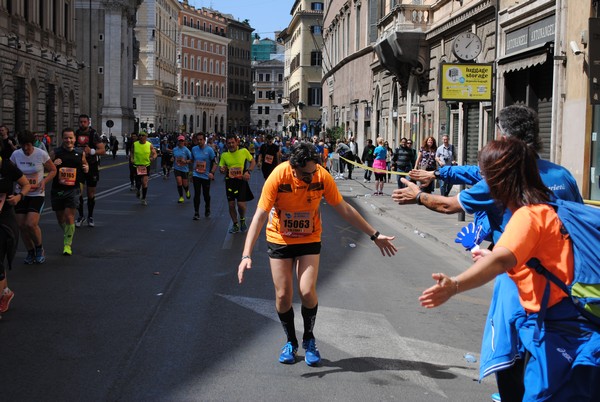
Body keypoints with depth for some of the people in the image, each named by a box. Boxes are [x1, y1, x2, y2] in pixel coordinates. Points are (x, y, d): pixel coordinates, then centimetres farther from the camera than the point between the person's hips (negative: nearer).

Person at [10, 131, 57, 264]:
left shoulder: (41, 154, -10)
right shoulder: (16, 154, -2)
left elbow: (53, 170, 1)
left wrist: (44, 181, -17)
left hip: (37, 194, -4)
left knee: (31, 224, -16)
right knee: (21, 225, 2)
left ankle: (39, 249, 10)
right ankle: (30, 252, 22)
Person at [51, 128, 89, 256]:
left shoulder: (80, 153, 2)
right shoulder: (55, 153, -2)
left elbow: (85, 164, 21)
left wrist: (86, 168, -3)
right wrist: (53, 165, -16)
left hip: (73, 189, -1)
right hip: (57, 190, 1)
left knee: (69, 216, -11)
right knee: (60, 219, 13)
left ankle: (67, 244, 0)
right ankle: (67, 235, 42)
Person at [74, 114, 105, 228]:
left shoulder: (94, 134, -6)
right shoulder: (76, 134, 3)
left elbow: (103, 150, -12)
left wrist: (92, 151, -28)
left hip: (92, 167, -2)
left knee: (91, 194, 7)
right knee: (78, 192, -6)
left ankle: (90, 216, 21)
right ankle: (80, 215, 9)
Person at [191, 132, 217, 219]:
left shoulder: (209, 150, -8)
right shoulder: (194, 149, 4)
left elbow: (215, 163, -7)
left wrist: (212, 173, -21)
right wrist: (191, 173, 16)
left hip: (206, 176, -2)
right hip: (196, 175, 2)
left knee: (206, 194, 10)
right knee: (196, 194, -5)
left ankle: (207, 209, 36)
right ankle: (196, 213, 0)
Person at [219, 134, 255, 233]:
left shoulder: (244, 151, -4)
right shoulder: (224, 155, 2)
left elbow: (253, 161, 6)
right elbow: (221, 167, 10)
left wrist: (248, 171, -10)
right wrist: (222, 170, -15)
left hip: (241, 180, -2)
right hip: (230, 181, 3)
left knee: (241, 204, -9)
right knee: (231, 205, 5)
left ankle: (242, 220, 22)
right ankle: (235, 225, 22)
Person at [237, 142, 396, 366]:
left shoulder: (322, 177, -19)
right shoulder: (278, 177, -24)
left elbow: (345, 210, -6)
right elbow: (260, 216, -24)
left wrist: (374, 235, -3)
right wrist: (247, 255, -33)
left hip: (309, 240, 0)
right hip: (280, 240, 0)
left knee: (307, 291, -13)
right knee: (283, 295, -2)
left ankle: (309, 340, 13)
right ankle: (291, 342, 24)